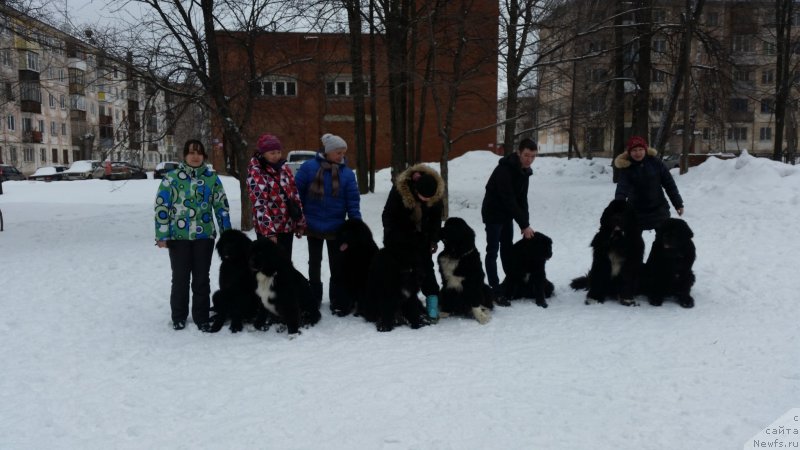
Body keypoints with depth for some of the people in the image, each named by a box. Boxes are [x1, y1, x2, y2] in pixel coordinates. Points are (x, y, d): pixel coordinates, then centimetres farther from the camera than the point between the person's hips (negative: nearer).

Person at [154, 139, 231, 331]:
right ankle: (179, 317, 23)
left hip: (204, 236, 1)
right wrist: (162, 235, -7)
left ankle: (201, 317, 18)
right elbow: (161, 207, -1)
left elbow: (221, 206, 7)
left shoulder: (212, 178, 4)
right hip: (178, 236, -1)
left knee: (201, 278, 7)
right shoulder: (171, 178, 0)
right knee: (180, 278, 8)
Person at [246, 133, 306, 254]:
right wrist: (269, 230, -26)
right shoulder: (256, 173, -11)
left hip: (287, 226, 6)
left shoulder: (284, 168, 9)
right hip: (268, 229, -6)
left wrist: (300, 222, 11)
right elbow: (259, 204, -19)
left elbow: (295, 196, 13)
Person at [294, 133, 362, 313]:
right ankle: (314, 298, 29)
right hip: (313, 226, 0)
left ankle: (337, 301, 17)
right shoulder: (308, 167, -8)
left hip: (336, 228, 0)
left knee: (337, 265, 6)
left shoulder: (347, 173, -3)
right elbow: (296, 192, -4)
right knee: (314, 262, 14)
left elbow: (353, 201, -5)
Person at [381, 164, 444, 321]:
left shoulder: (437, 193, -20)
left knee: (425, 267, -4)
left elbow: (436, 218, -2)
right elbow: (388, 214, -16)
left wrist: (434, 239, -4)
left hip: (421, 236, 2)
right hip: (400, 234, -2)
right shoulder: (399, 189, -30)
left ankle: (433, 301, -1)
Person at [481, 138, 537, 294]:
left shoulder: (524, 170, -1)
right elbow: (509, 199, -29)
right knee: (493, 251, -5)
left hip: (507, 214, 8)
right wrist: (524, 224, -27)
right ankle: (494, 287, -1)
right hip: (493, 213, -8)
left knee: (508, 248, 15)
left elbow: (522, 199, 2)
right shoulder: (504, 170, -27)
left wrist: (525, 223, -7)